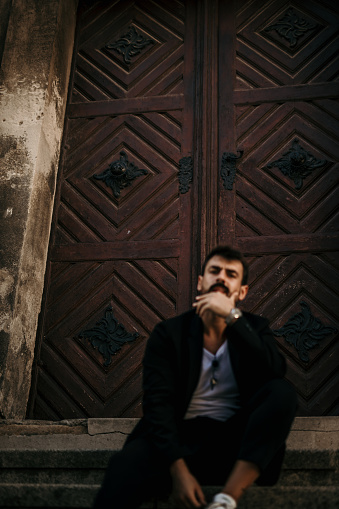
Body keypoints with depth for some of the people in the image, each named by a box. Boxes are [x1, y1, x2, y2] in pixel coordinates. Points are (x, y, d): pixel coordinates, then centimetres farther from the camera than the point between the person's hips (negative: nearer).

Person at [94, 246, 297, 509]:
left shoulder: (253, 328, 10)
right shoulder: (168, 333, 4)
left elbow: (276, 371, -11)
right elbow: (158, 403, -7)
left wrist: (232, 317, -17)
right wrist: (178, 469, -21)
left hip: (234, 443, 3)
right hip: (181, 438, -3)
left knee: (283, 392, -27)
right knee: (126, 464, -36)